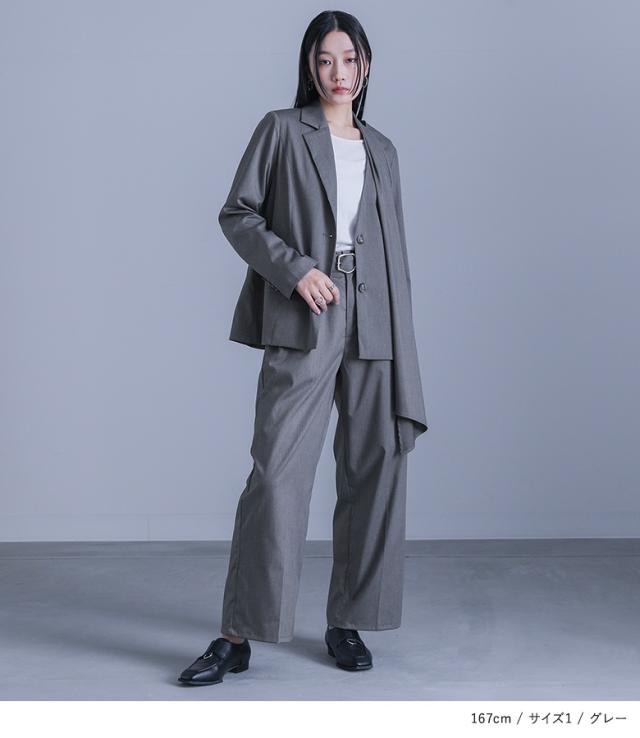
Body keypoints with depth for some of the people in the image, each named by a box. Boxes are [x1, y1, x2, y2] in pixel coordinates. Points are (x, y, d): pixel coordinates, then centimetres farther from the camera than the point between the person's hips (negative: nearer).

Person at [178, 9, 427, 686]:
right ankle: (239, 635, -3)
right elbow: (237, 214, 2)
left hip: (373, 324, 4)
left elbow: (394, 250, 18)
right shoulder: (281, 130, 8)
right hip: (303, 324, -4)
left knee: (375, 469, 3)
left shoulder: (381, 151, 18)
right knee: (277, 471, -10)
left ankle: (348, 622, 15)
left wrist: (402, 342, 11)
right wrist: (295, 268, -13)